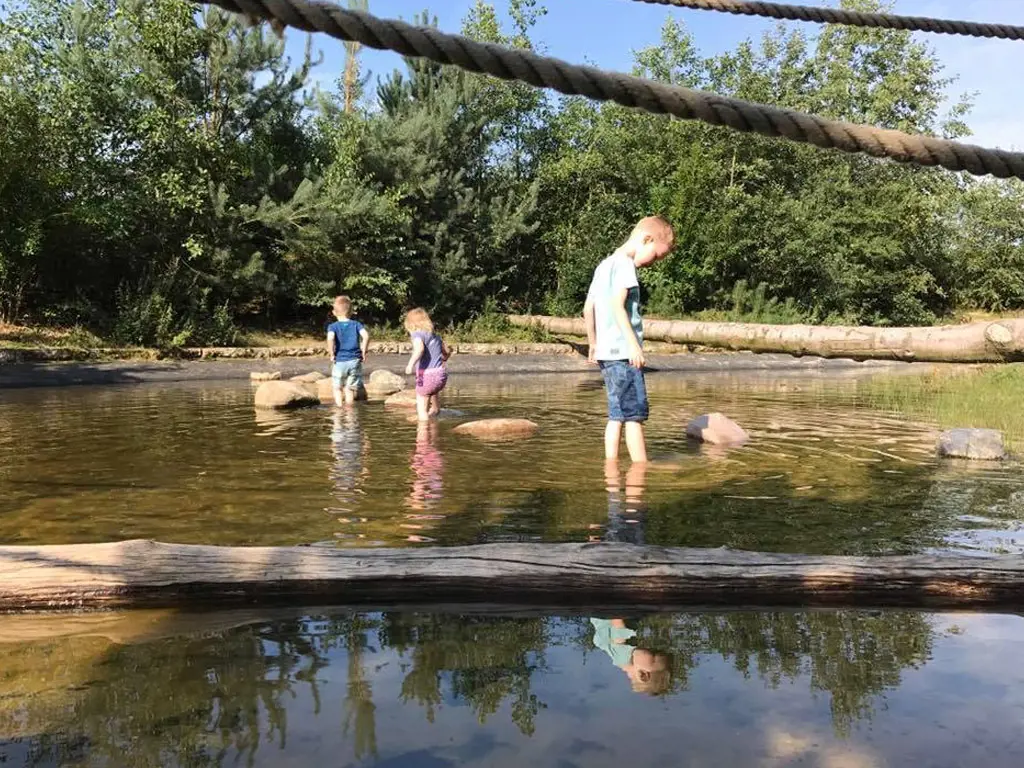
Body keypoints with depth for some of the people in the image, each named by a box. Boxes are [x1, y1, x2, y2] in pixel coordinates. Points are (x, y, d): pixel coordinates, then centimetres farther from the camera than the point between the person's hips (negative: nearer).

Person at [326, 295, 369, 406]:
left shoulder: (333, 326, -1)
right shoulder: (356, 324, 4)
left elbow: (330, 339, -22)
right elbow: (366, 336, -13)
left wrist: (332, 354, -11)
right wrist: (363, 352, -4)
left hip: (339, 361, -1)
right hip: (354, 360, 2)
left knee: (337, 388, 14)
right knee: (350, 389, 10)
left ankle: (339, 407, 8)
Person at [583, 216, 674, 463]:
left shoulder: (604, 265, 20)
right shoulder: (624, 263, -9)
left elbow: (588, 308, 21)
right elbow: (617, 305, -19)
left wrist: (593, 343, 27)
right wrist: (633, 343, -22)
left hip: (606, 352, 9)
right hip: (623, 352, -9)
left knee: (617, 415, 10)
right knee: (635, 414, -6)